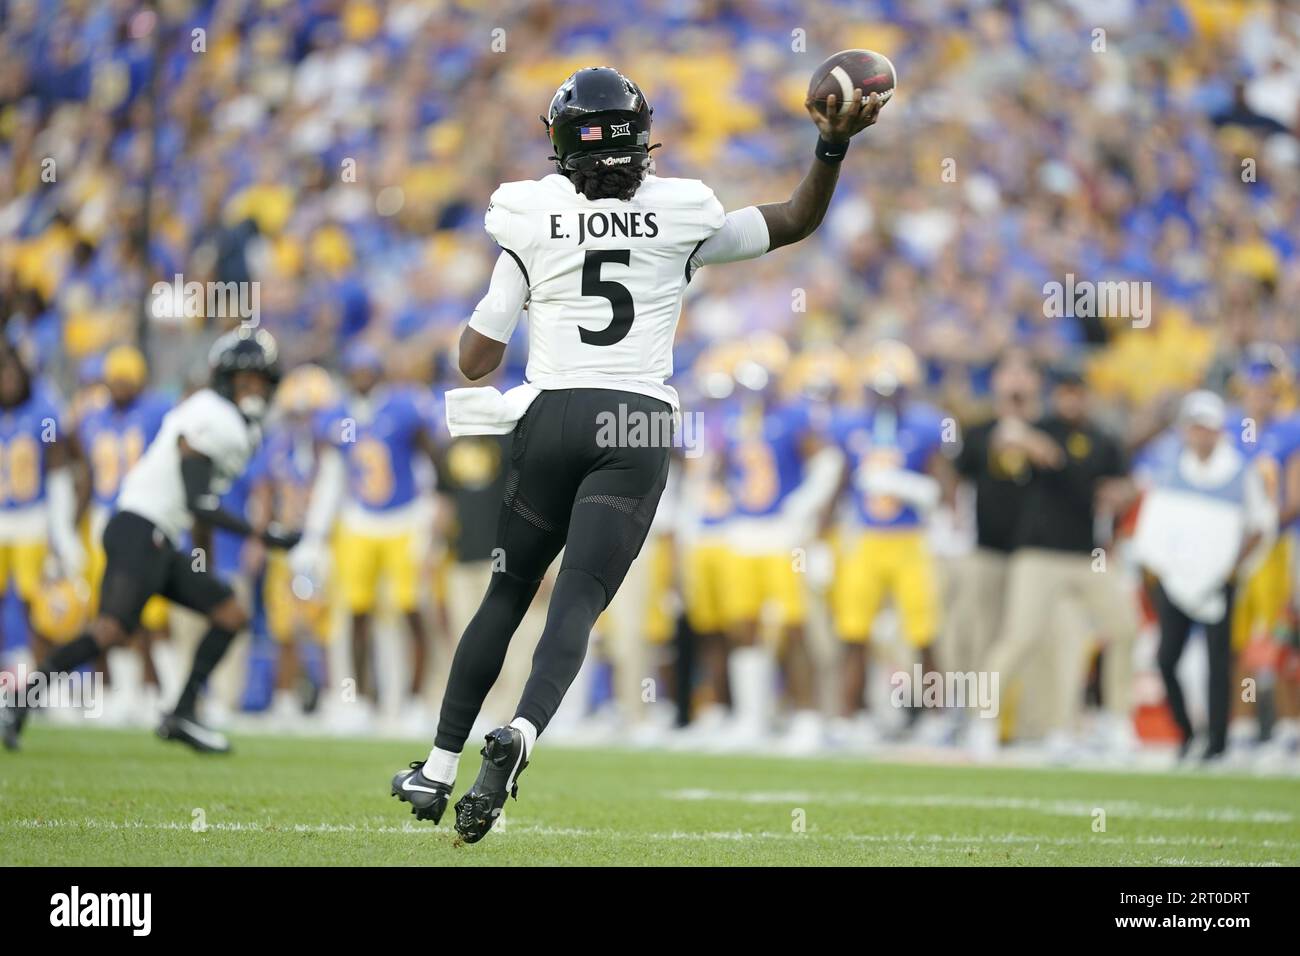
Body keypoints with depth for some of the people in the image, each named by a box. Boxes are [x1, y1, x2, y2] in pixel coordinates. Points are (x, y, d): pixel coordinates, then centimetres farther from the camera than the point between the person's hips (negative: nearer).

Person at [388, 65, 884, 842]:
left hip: (551, 417, 1)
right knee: (579, 600, -6)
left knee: (505, 595, 13)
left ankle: (438, 770, 16)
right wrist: (834, 144, 12)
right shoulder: (682, 217, 3)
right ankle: (522, 734, -33)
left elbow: (477, 360, 4)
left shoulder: (532, 222, 2)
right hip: (638, 426, -1)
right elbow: (796, 223, 15)